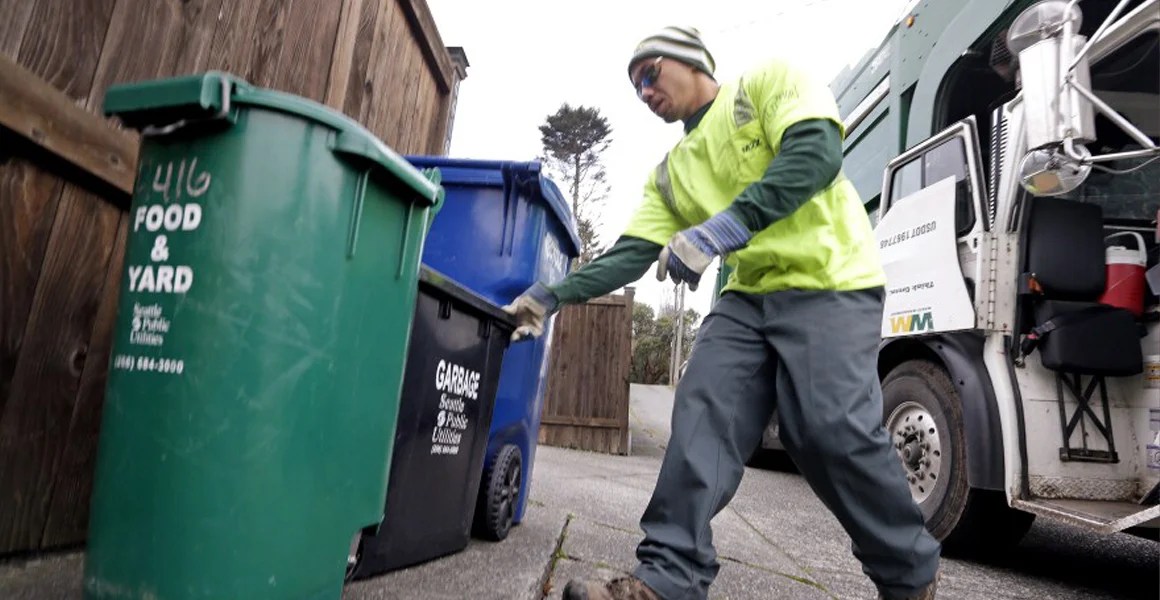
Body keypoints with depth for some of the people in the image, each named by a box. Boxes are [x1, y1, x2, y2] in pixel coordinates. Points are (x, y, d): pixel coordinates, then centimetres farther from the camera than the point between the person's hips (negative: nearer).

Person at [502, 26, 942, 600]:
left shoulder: (770, 81, 3)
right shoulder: (671, 173, 19)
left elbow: (816, 151, -15)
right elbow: (632, 252, 14)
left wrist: (724, 227, -26)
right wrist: (553, 295, 5)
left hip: (829, 283, -6)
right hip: (748, 295, 6)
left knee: (834, 432, -13)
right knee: (702, 419, -8)